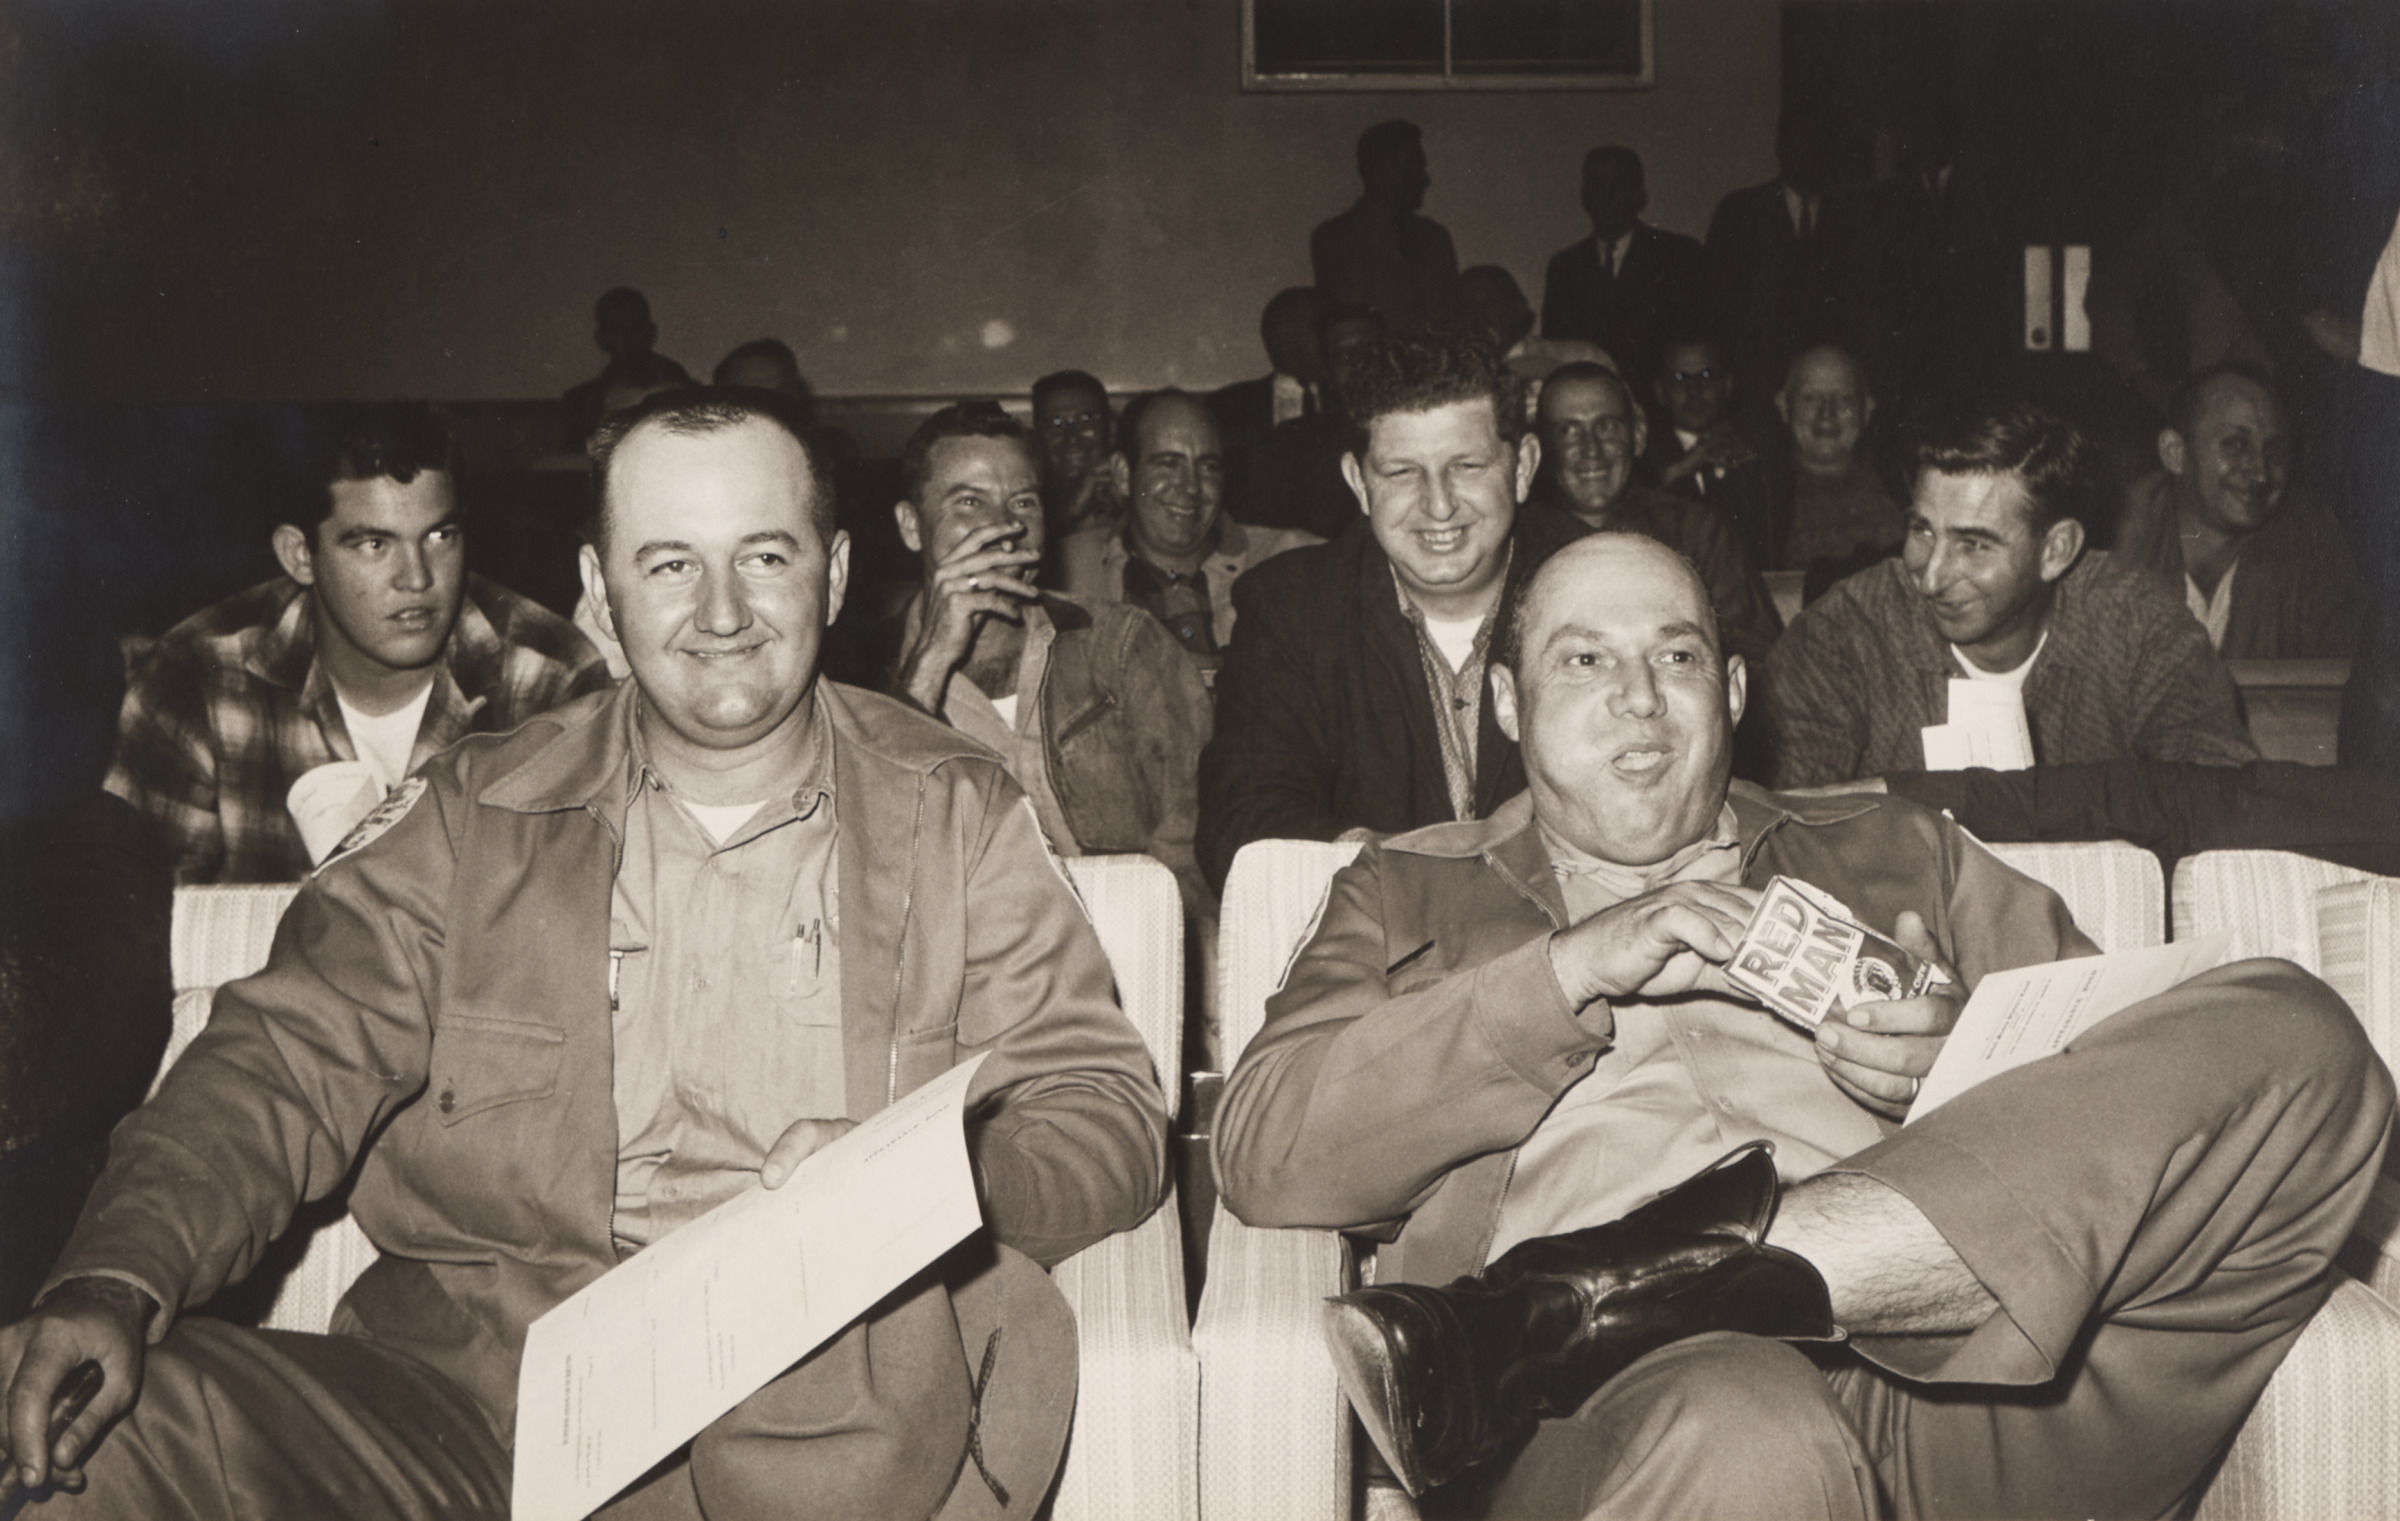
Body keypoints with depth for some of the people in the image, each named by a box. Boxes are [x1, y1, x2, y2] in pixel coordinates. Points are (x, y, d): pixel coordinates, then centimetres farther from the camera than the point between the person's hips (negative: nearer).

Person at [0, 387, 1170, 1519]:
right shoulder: (472, 818, 12)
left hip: (833, 1408, -1)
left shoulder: (959, 817, 10)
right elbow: (286, 1065, 5)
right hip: (476, 1381, 2)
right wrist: (112, 1283, -15)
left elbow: (1108, 1115, 6)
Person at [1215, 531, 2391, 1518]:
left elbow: (2139, 1076, 23)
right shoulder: (1407, 895, 25)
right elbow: (1264, 1154, 7)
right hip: (1629, 1391, -7)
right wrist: (1570, 971, -2)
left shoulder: (1894, 854, 31)